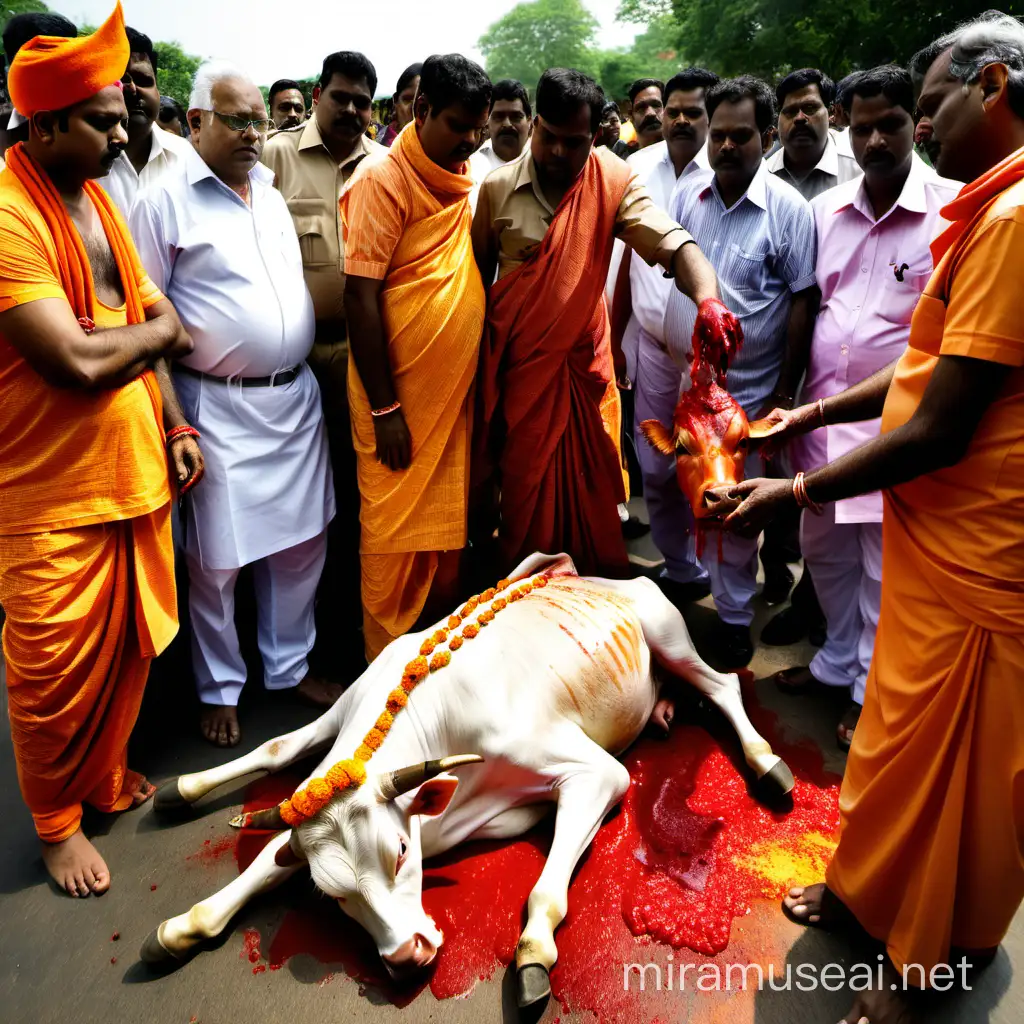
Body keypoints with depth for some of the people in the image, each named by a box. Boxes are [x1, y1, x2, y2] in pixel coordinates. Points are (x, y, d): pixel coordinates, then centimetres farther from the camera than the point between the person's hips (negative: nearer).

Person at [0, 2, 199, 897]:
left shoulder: (95, 195, 10)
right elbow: (79, 362, -24)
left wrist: (176, 425, 5)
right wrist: (164, 329, -6)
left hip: (134, 471, 7)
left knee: (130, 647, 18)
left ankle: (107, 777, 42)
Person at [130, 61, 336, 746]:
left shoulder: (273, 194, 13)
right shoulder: (165, 203, -6)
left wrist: (306, 373, 15)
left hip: (298, 394, 6)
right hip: (219, 406, -6)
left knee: (302, 540, 13)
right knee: (217, 558, 4)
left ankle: (290, 665, 32)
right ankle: (220, 688, 25)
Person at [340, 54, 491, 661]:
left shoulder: (469, 179, 10)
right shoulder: (384, 181, -10)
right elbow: (361, 297, -15)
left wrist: (482, 382, 12)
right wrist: (384, 409, -17)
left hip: (456, 394, 7)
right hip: (401, 397, -6)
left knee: (449, 528, 15)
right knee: (396, 535, 4)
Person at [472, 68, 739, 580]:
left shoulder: (614, 182, -7)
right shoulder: (498, 187, -3)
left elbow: (673, 242, -20)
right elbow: (479, 270, 7)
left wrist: (708, 298, -41)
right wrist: (479, 354, 6)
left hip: (580, 360, 0)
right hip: (516, 360, 1)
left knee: (587, 488, 8)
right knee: (523, 482, 12)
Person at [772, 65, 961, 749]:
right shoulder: (826, 210, 7)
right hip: (821, 409, 6)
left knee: (885, 566, 6)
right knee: (823, 546, 18)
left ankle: (873, 692, 26)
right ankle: (840, 657, 41)